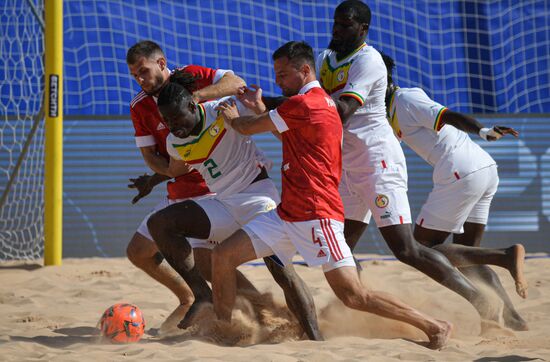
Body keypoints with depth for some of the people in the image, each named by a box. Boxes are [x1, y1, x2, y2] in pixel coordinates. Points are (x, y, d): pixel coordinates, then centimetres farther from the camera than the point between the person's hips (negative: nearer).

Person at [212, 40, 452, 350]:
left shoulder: (303, 103, -11)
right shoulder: (321, 101, 19)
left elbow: (249, 127, -1)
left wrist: (232, 118, 21)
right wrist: (259, 107, 33)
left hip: (316, 216, -10)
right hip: (288, 214, 10)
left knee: (354, 297, -13)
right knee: (224, 256, 3)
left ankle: (435, 327, -5)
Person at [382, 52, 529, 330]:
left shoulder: (405, 102, -6)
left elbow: (450, 116, -21)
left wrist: (483, 131, -35)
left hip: (461, 174, -10)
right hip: (487, 169, 10)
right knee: (467, 255, 15)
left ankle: (506, 256, -18)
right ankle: (512, 319, -2)